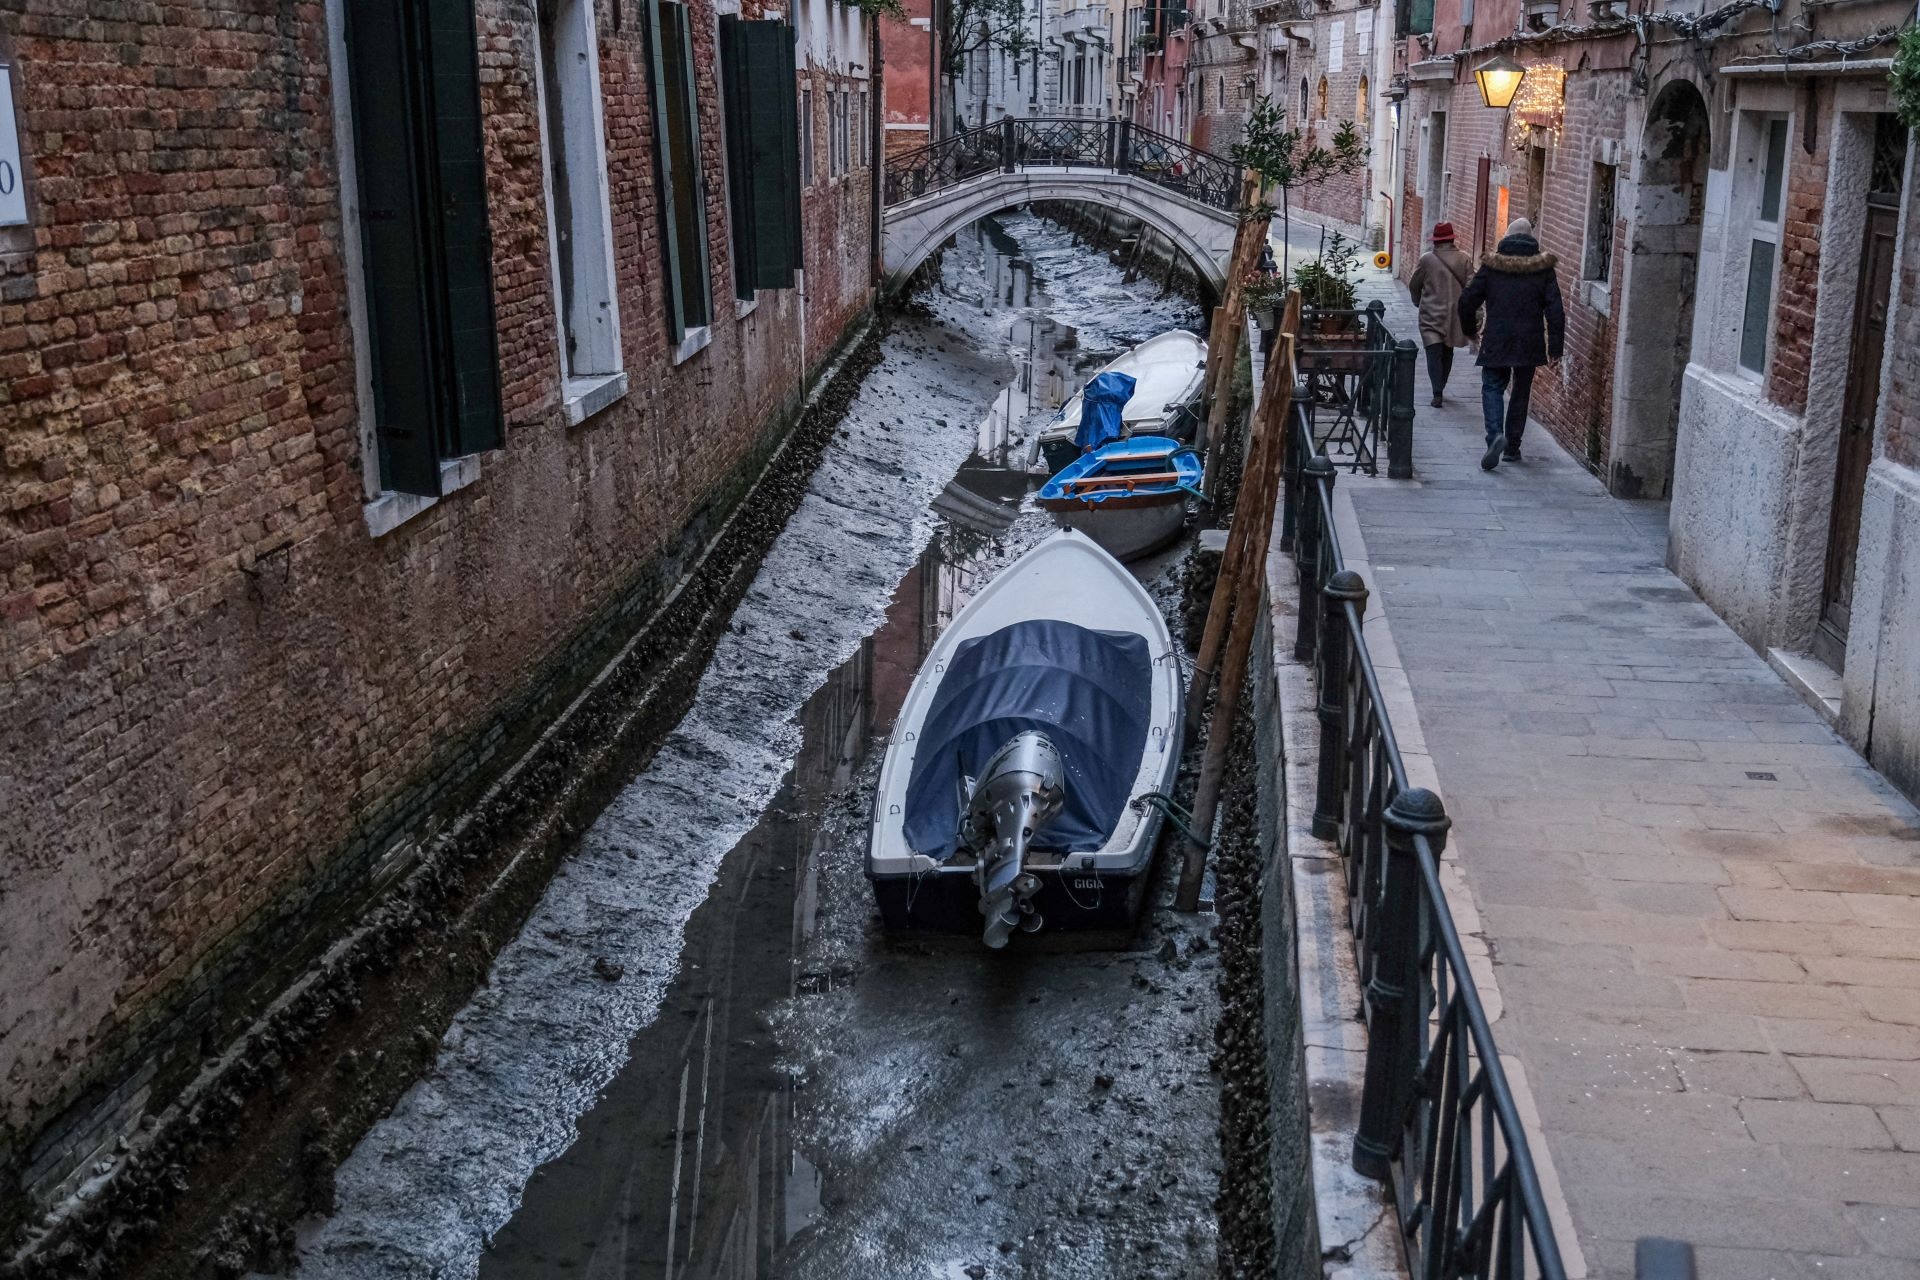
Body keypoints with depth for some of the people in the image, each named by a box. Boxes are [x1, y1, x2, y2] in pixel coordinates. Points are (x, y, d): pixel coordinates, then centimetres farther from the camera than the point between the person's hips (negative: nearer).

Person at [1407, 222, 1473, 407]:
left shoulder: (1427, 259, -6)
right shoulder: (1464, 260, -2)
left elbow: (1414, 285, 4)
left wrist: (1418, 302, 23)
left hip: (1431, 314, -3)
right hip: (1454, 315, 3)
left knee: (1434, 353, -4)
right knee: (1447, 353, 18)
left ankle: (1437, 393, -16)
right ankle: (1440, 388, 28)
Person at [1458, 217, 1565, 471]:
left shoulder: (1491, 265, -1)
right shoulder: (1543, 268, 0)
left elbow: (1467, 300, 0)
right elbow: (1555, 310, -3)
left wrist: (1470, 329, 17)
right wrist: (1555, 346, 1)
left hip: (1496, 342, -1)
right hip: (1529, 343, 1)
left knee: (1492, 388, 4)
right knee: (1521, 393, 14)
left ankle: (1495, 434, -22)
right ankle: (1512, 447, 19)